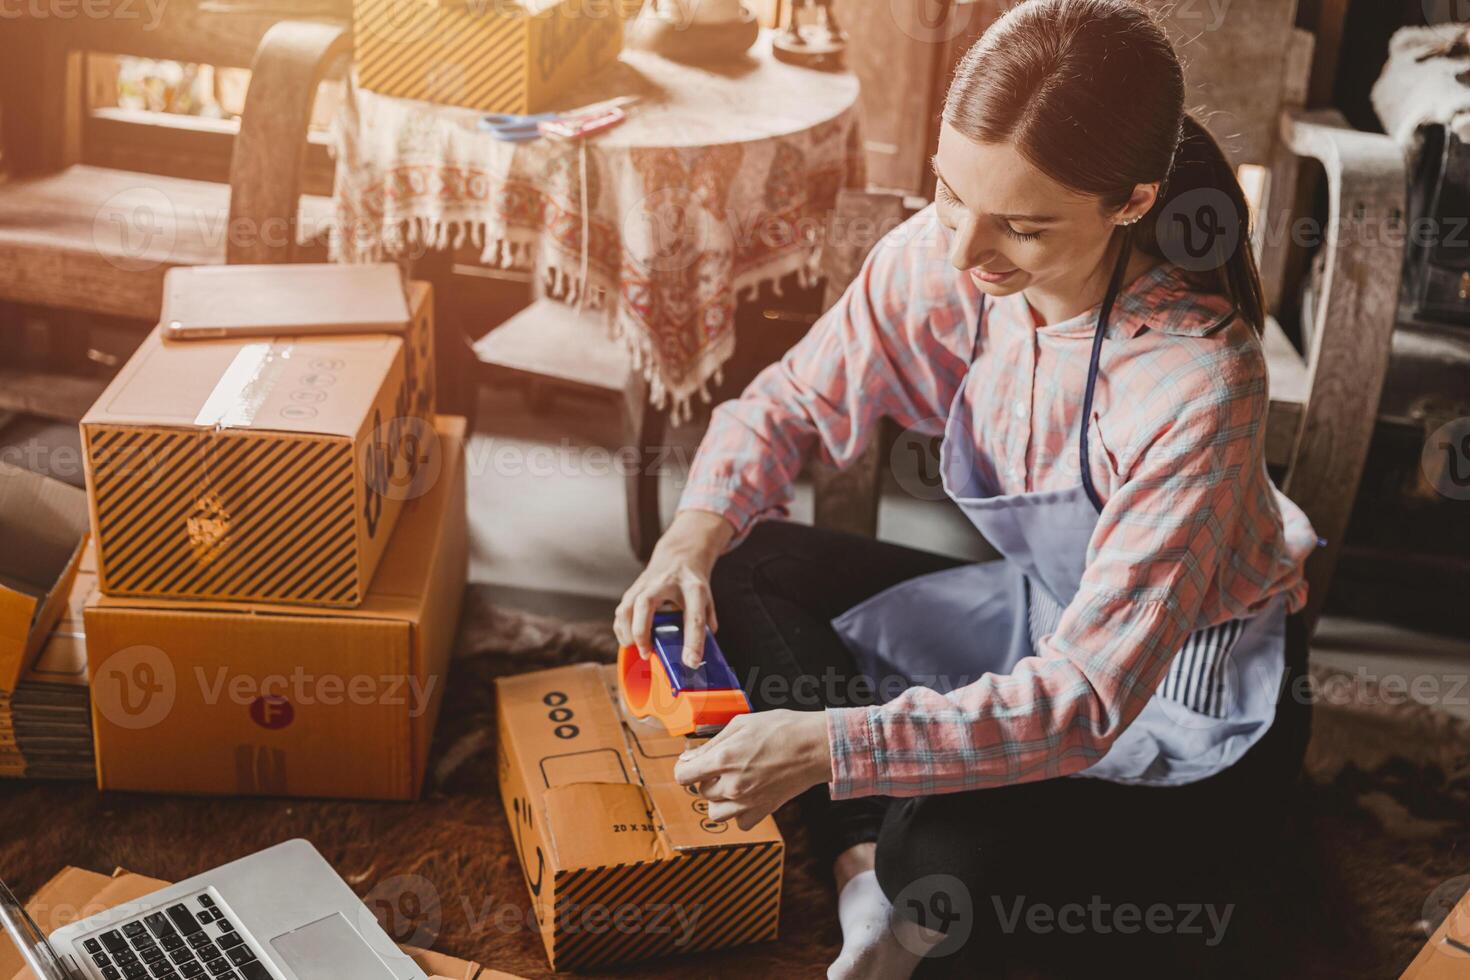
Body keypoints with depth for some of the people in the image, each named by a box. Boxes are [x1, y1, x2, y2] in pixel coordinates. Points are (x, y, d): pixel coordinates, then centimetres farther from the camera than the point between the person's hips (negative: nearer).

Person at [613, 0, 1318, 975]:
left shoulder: (1198, 382, -36)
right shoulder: (938, 260, -19)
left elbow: (1091, 694, -36)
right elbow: (791, 402, -6)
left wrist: (833, 746, -44)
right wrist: (696, 533, -27)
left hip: (1197, 692, -6)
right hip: (1042, 609, 6)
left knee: (947, 857, -32)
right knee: (743, 569, -9)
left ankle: (912, 895, 4)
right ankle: (866, 865, -12)